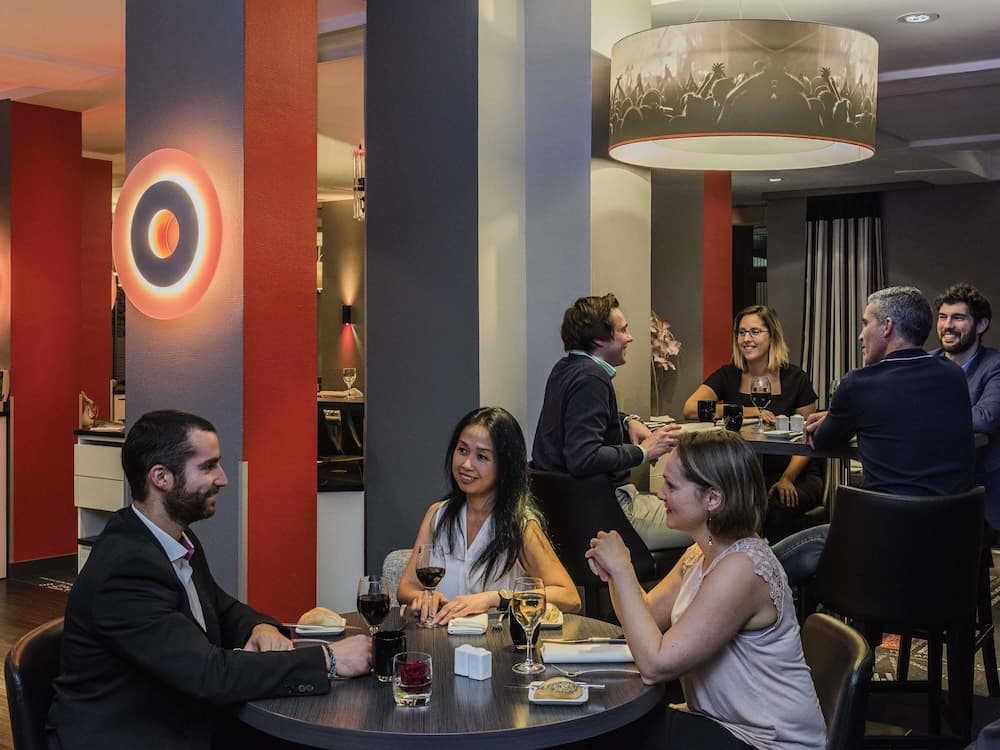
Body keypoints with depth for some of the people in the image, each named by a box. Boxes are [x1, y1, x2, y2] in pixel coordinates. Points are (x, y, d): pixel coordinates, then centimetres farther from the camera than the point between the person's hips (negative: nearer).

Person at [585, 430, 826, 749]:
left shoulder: (740, 567, -27)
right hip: (724, 721, 8)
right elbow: (646, 618, 10)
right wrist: (614, 570, -9)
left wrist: (621, 568, -22)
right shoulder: (701, 553, 2)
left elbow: (655, 665, -27)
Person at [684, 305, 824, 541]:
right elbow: (691, 409, -11)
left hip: (795, 475, -1)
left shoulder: (794, 378, 2)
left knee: (777, 510, -34)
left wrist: (788, 478, -17)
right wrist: (747, 412, -15)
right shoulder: (728, 376, 5)